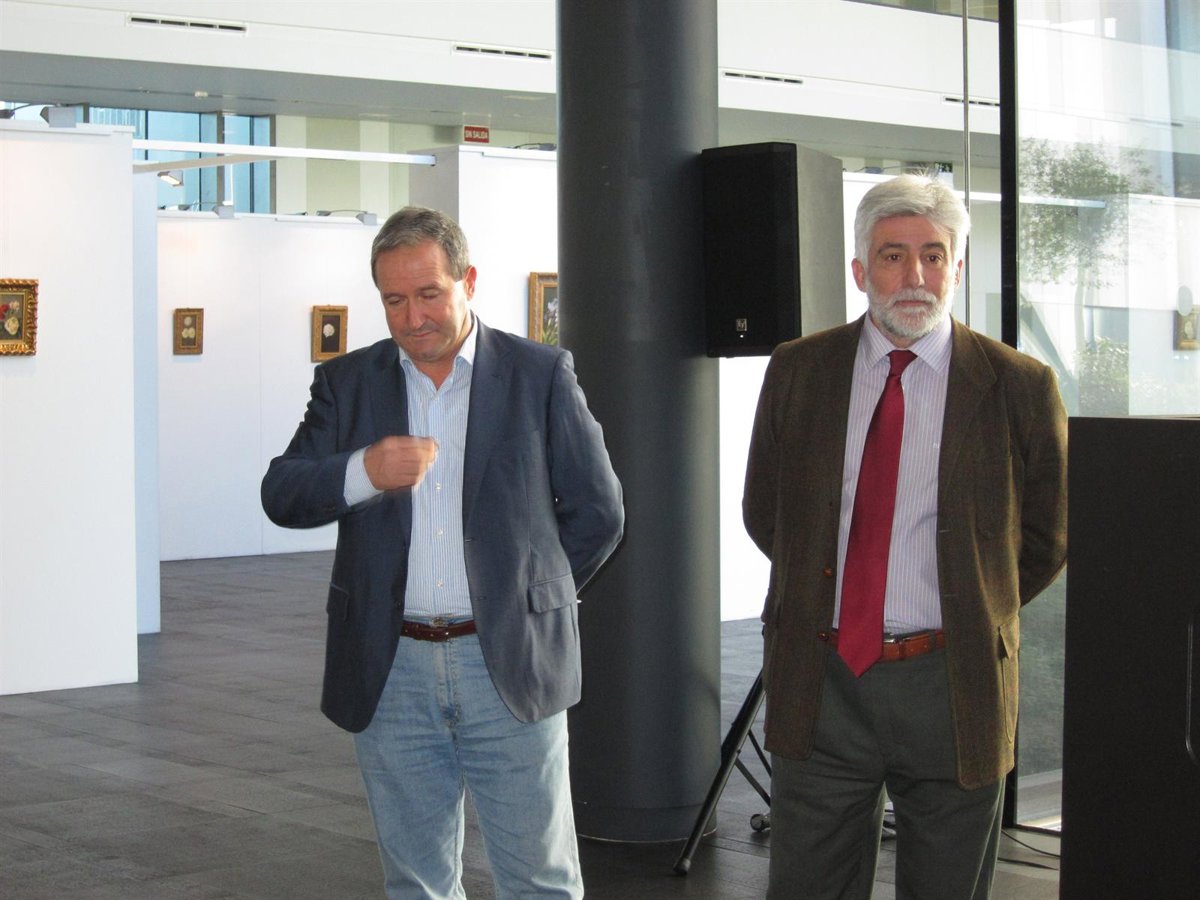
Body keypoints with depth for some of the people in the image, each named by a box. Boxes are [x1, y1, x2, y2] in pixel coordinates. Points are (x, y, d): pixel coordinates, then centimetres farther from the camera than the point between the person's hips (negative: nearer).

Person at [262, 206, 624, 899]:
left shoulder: (541, 374, 2)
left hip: (510, 663, -2)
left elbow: (598, 512, 5)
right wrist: (363, 472, -20)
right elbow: (282, 497, -2)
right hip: (391, 672, 2)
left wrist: (530, 596, 4)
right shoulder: (348, 382, 8)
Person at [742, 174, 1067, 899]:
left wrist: (968, 616, 6)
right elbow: (763, 511, 16)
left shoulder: (1019, 387, -2)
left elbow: (1050, 536, 8)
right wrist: (824, 583, 10)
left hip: (953, 685, -1)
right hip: (820, 678, 2)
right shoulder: (797, 371, 4)